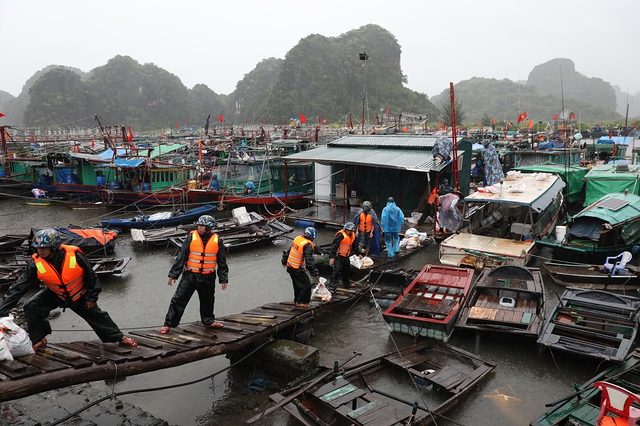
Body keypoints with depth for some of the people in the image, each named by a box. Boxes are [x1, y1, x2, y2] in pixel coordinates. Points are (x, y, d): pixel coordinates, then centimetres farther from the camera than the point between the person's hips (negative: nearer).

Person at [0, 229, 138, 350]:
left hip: (79, 295, -2)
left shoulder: (75, 256, -33)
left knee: (97, 315, 7)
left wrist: (91, 297, -8)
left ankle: (119, 337, 26)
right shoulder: (35, 263, -26)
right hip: (54, 295, 2)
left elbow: (90, 276, -17)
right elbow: (19, 286, -23)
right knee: (31, 307, -18)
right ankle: (39, 340, 3)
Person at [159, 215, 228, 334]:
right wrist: (173, 274, -4)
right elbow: (181, 257, -4)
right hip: (190, 276, -1)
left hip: (208, 278, 1)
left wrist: (223, 278, 5)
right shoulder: (191, 237, -7)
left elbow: (222, 262, 5)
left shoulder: (217, 241, -4)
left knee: (208, 301, 18)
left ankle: (209, 321, 39)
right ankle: (168, 324, 9)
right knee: (179, 299, -1)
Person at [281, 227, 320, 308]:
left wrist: (284, 261, 29)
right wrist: (315, 274, -24)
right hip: (298, 269, -8)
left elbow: (288, 251, 14)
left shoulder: (297, 238, 2)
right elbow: (309, 261, -26)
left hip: (290, 266, 8)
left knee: (297, 284, 24)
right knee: (306, 284, 4)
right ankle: (301, 302, 12)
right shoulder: (308, 245, -21)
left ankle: (297, 300, 38)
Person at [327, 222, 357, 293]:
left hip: (346, 257, 8)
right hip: (338, 256, -8)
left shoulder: (352, 236, 6)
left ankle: (346, 284, 42)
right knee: (336, 271, -14)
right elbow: (334, 246, -24)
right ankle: (332, 287, -13)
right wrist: (332, 257, -29)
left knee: (347, 270, 21)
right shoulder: (341, 235, -21)